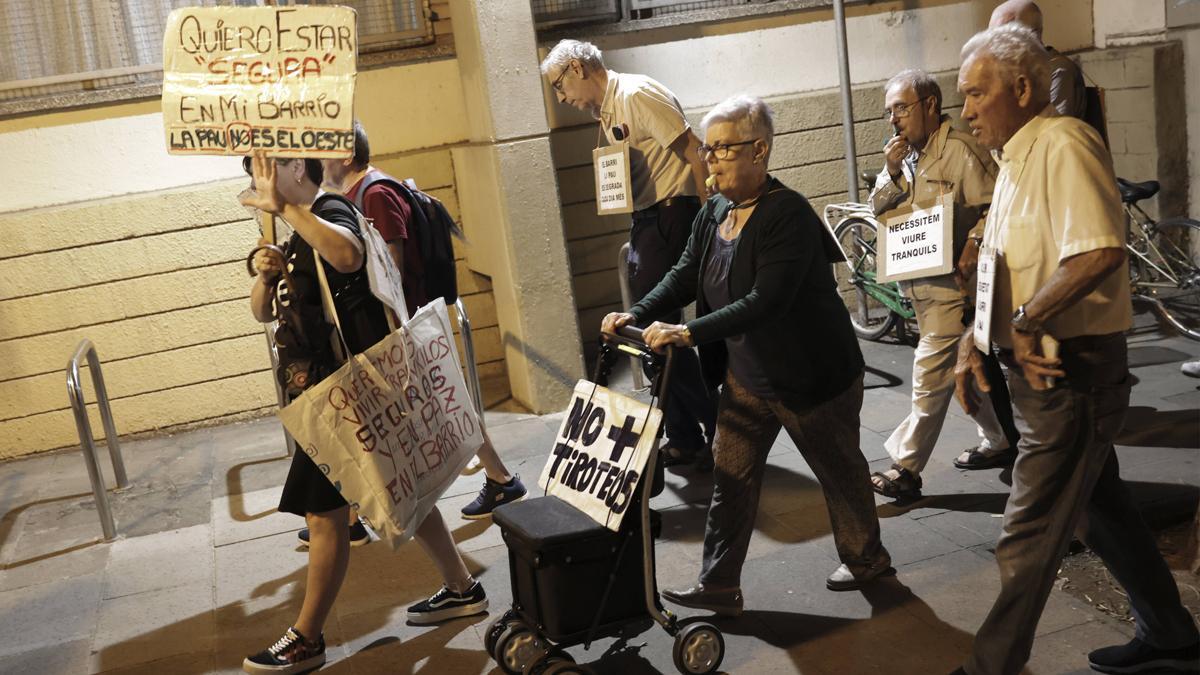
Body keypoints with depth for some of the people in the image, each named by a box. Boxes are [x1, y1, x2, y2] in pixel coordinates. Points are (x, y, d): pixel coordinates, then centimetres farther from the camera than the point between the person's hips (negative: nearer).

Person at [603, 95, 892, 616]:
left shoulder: (789, 215, -24)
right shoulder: (715, 213, 1)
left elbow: (767, 300, -33)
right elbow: (686, 275, 3)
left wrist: (690, 332, -39)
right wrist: (637, 315, -13)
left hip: (812, 373, -7)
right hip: (746, 373, 7)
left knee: (838, 470, 14)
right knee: (731, 475, 7)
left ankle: (866, 558, 38)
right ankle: (719, 587, 16)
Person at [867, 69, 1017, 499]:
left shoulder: (960, 150, -12)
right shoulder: (903, 155, 13)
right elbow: (879, 211, 8)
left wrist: (974, 244, -27)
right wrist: (891, 173, -8)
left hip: (952, 282, -9)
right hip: (918, 282, 9)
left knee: (931, 373, -8)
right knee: (961, 370, 18)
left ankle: (906, 468, -3)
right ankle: (998, 441, 33)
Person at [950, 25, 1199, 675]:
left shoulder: (1063, 144, -18)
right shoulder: (1016, 160, 13)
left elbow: (1100, 251, -33)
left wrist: (1026, 320, -23)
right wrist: (975, 338, 7)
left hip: (1071, 372, -10)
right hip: (1042, 370, 10)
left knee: (1028, 538, -1)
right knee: (1102, 507, 22)